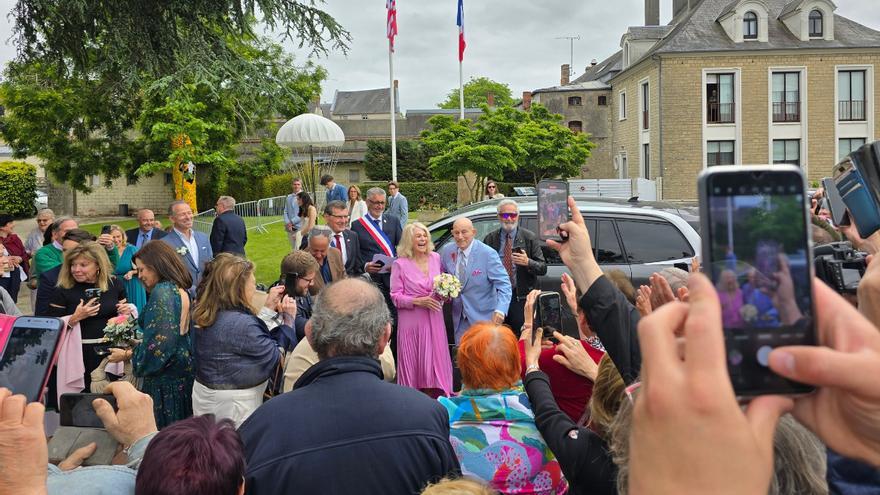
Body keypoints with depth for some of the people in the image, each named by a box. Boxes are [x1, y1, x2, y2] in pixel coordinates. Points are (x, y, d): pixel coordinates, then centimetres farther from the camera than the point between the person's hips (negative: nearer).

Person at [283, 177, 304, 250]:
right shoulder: (288, 197, 12)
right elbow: (285, 212, 11)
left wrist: (292, 222, -10)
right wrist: (287, 222, -6)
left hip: (299, 227, -6)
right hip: (290, 228, 6)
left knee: (298, 250, -12)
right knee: (293, 249, 12)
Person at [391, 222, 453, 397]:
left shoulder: (436, 258, 6)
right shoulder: (400, 264, -5)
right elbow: (396, 296, -5)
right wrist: (418, 301, -16)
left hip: (434, 318, 3)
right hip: (411, 320, -3)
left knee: (436, 358, 4)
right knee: (413, 363, 1)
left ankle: (437, 399, 15)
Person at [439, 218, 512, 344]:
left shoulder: (488, 254, -18)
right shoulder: (447, 250, -2)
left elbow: (504, 284, -21)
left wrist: (500, 310, -36)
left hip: (483, 316, -4)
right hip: (459, 317, 4)